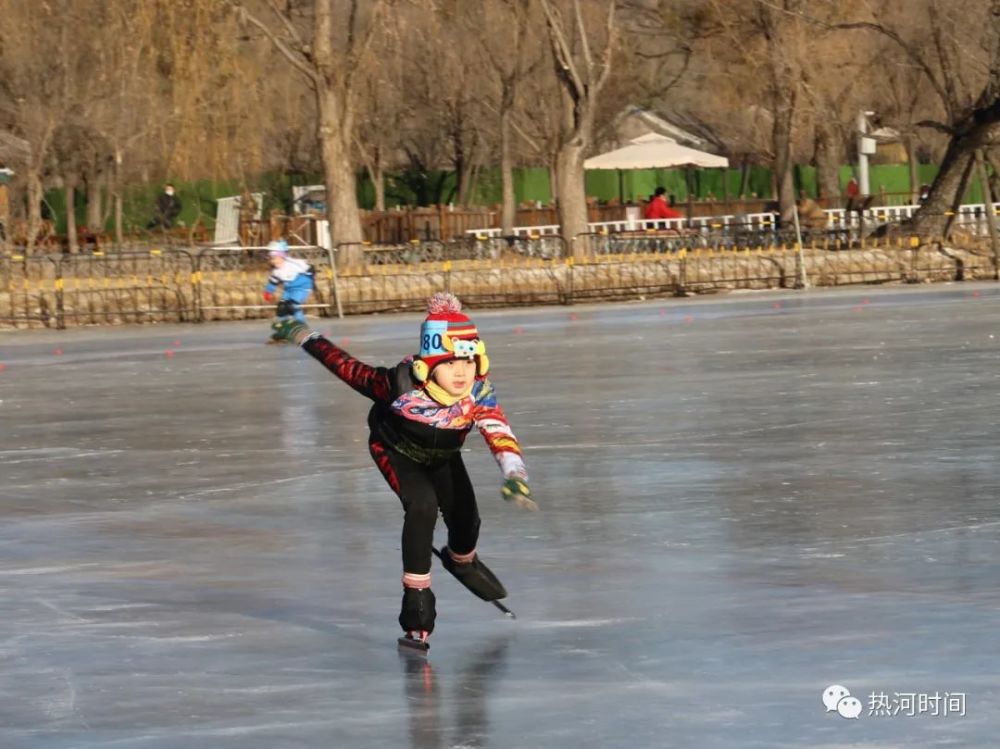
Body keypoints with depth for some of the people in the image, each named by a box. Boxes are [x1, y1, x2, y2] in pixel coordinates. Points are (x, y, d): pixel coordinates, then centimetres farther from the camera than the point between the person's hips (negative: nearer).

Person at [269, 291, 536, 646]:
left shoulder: (478, 391, -36)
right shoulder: (402, 384, -41)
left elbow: (499, 433, -48)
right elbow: (349, 368, -26)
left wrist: (515, 474, -67)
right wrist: (304, 337, -14)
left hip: (441, 454, 4)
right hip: (394, 450, -3)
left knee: (465, 516, 5)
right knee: (422, 505, -26)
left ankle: (462, 561, 43)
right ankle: (416, 597, -15)